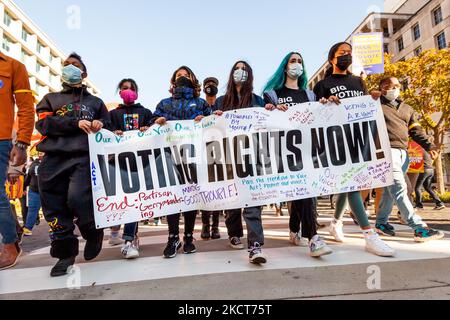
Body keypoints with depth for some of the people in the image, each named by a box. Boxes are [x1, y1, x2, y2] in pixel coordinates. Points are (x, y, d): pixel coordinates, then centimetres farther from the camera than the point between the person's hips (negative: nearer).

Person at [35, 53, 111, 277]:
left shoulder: (95, 102, 22)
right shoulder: (51, 98, 21)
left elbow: (108, 125, 21)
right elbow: (43, 123, 4)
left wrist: (100, 125, -3)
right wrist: (76, 123, -10)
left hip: (83, 157, -2)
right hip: (53, 159, 2)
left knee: (77, 198, -22)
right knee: (54, 207, -1)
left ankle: (93, 233, 6)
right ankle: (65, 253, 15)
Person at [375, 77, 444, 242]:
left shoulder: (407, 109, 24)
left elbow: (416, 131, 20)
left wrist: (429, 146, 8)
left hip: (402, 152, 8)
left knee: (391, 190, 11)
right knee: (399, 189, -14)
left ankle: (381, 222, 22)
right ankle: (419, 228, -16)